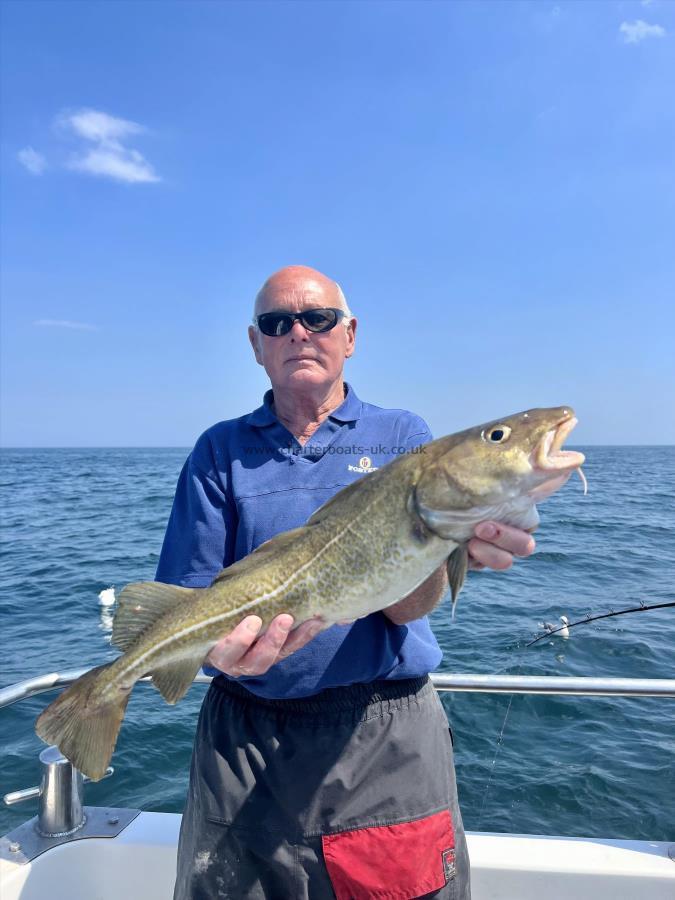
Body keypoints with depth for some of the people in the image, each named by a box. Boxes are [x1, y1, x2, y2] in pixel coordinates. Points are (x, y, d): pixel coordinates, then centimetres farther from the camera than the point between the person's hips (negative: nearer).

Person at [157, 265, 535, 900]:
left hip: (387, 737, 0)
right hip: (245, 739, 2)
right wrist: (221, 641, -27)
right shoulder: (220, 451, 2)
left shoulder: (402, 438, -1)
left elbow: (405, 604, -11)